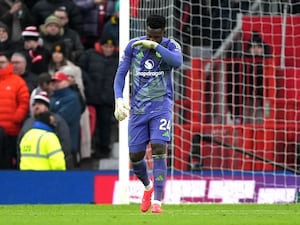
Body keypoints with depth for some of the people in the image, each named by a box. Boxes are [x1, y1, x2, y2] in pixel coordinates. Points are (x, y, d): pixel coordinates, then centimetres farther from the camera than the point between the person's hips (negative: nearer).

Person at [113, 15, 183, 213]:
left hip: (161, 105, -3)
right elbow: (121, 73, 1)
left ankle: (157, 201, -18)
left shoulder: (171, 46, -6)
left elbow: (177, 62, -28)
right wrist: (119, 99, -12)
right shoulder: (133, 46, -1)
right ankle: (148, 186, 35)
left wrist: (155, 46, -28)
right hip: (138, 107, 3)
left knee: (159, 149, -19)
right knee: (135, 155, 3)